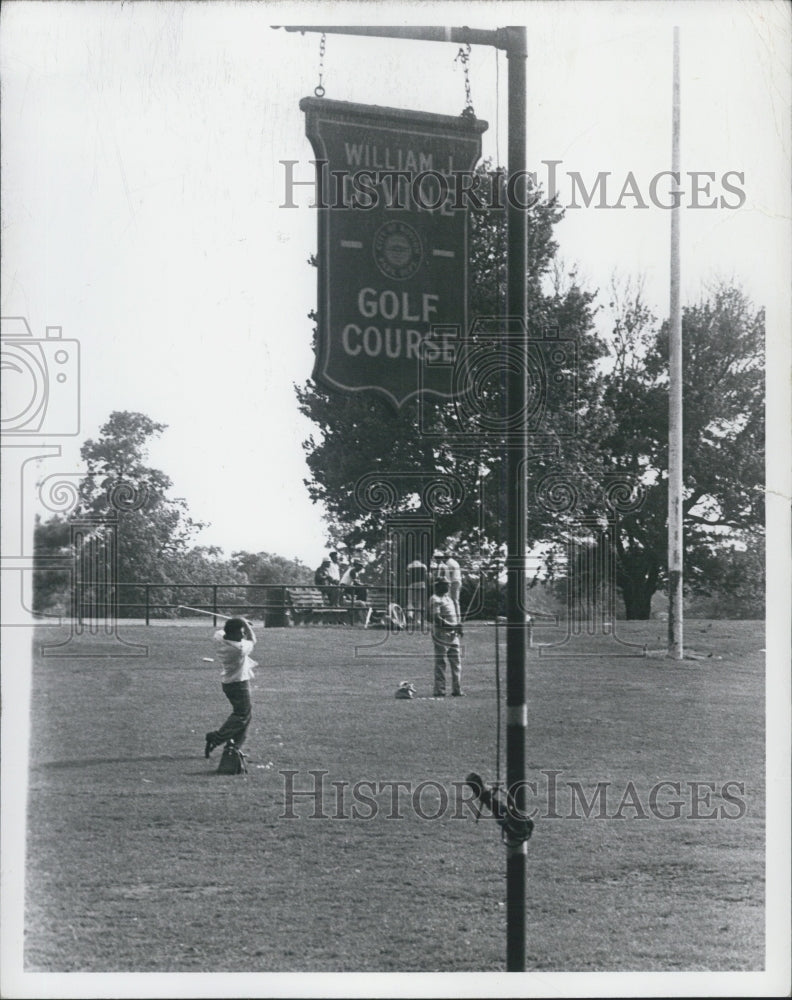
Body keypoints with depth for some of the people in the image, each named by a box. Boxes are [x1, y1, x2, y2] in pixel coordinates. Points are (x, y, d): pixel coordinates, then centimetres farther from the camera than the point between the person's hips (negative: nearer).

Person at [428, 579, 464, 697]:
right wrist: (452, 626, -24)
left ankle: (457, 690, 12)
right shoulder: (435, 599, -9)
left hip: (453, 634, 8)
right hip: (441, 634, -8)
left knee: (456, 663, 8)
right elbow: (436, 619, -19)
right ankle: (439, 691, -3)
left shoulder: (448, 598, 19)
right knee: (440, 663, -5)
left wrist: (458, 627, 9)